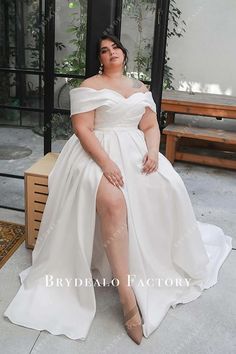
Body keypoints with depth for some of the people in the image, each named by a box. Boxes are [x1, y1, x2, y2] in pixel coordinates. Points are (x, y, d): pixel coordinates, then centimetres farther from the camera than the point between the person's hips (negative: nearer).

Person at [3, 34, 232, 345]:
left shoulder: (140, 88, 19)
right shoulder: (90, 86, 2)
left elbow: (150, 126, 15)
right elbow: (82, 129, -9)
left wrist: (153, 152, -7)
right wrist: (105, 161, -22)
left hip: (135, 151, 6)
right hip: (98, 153, -5)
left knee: (168, 190, -21)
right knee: (113, 202, -34)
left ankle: (163, 261, 4)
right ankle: (127, 292, -30)